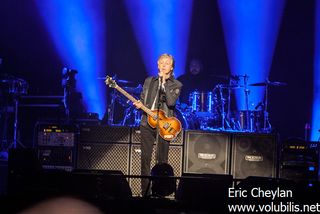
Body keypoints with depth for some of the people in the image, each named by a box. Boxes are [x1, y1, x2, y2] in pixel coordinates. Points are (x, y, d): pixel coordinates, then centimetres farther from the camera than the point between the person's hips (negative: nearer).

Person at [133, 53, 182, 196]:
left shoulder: (176, 85, 4)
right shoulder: (149, 81, 14)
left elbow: (171, 101, -13)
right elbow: (142, 99, 19)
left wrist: (163, 82, -12)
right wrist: (139, 104, -4)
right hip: (147, 123, 3)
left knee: (161, 160, -2)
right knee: (145, 158, 0)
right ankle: (145, 193, 5)